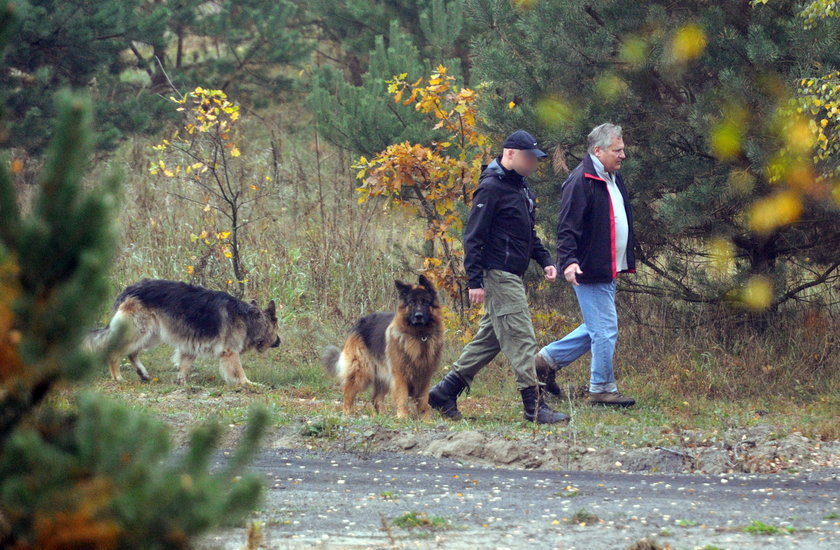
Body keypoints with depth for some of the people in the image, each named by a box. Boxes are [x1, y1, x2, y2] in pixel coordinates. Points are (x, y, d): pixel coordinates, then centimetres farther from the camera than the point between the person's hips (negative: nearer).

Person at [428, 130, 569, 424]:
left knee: (489, 338, 13)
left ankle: (445, 392, 19)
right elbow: (473, 237, -16)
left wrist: (544, 260, 13)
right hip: (499, 275, -10)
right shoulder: (491, 188, -13)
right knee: (520, 339, -10)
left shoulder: (520, 187, 17)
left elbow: (528, 233, 28)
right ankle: (534, 406, -10)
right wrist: (475, 281, -19)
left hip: (513, 277, 10)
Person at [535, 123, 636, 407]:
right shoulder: (580, 181, -15)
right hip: (590, 271, -10)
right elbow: (567, 227, -20)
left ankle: (548, 359, 26)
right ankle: (602, 389, 5)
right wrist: (569, 261, -32)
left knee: (598, 328, 16)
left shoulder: (614, 178, 14)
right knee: (605, 330, -5)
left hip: (608, 271, 10)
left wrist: (627, 263, 25)